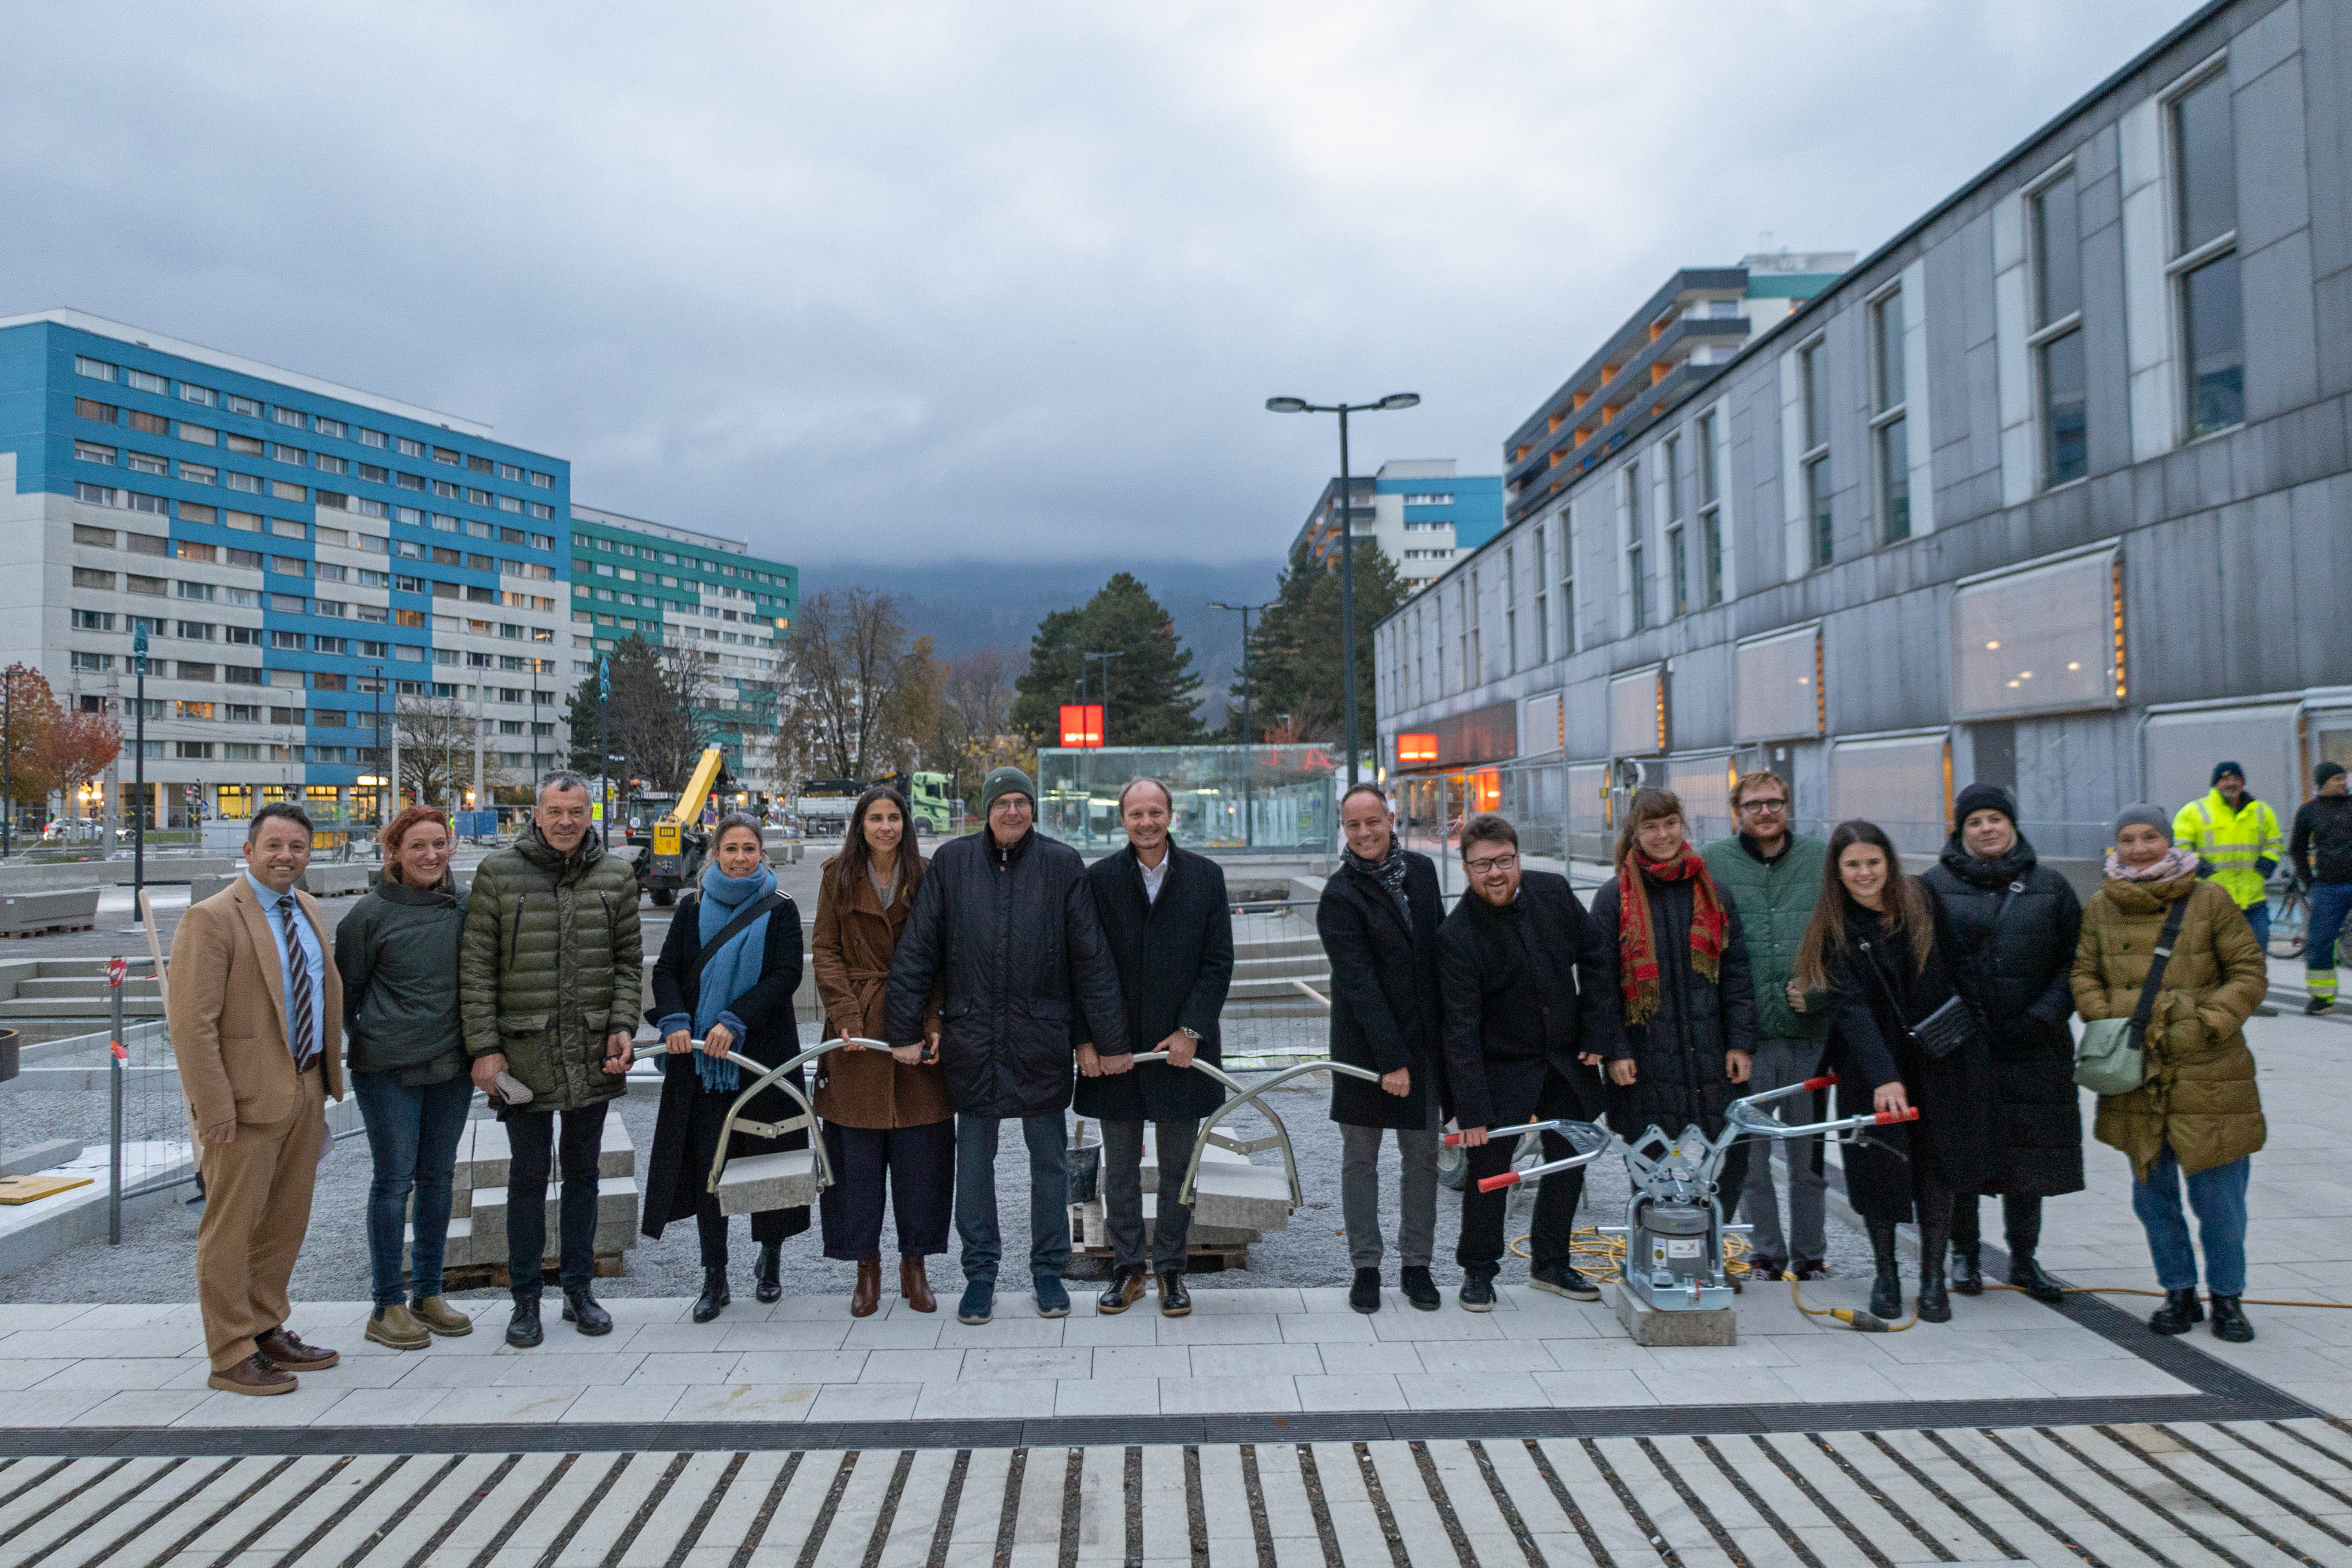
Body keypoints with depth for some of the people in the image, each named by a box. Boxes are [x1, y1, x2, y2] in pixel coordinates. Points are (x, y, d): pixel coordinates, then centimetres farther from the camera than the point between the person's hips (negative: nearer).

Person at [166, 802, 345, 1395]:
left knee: (286, 1222, 15)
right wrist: (214, 1108, -19)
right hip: (249, 1094, -8)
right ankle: (231, 1356, 11)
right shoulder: (211, 918, -12)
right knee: (233, 1225, 2)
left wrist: (330, 1071, 13)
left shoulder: (307, 909, 12)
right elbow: (192, 1023, -16)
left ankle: (268, 1331, 29)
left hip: (307, 1089, 8)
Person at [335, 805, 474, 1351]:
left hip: (452, 1063, 4)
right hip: (388, 1067, -4)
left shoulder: (463, 907, 5)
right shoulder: (371, 913, -7)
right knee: (395, 1179, 0)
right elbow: (346, 989, 1)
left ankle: (428, 1292, 24)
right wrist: (366, 1041, 3)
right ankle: (388, 1306, 11)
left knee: (438, 1177, 11)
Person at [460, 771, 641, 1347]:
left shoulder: (616, 876, 5)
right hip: (525, 1052, -2)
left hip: (594, 1054, 2)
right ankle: (526, 1299, 18)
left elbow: (629, 960, 9)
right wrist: (484, 1047, -7)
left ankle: (579, 1289, 25)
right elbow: (476, 968, -2)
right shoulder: (498, 874, -2)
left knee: (582, 1171, 13)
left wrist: (623, 1026, -3)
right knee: (529, 1175, 6)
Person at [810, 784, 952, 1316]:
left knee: (920, 1153, 4)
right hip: (858, 1032, 0)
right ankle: (867, 1268, 19)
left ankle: (915, 1266, 18)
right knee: (857, 1154, 5)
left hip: (917, 1029, 0)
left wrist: (930, 1024, -9)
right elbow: (825, 951, 2)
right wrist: (846, 1017, -10)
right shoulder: (838, 877, 5)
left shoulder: (927, 877, 4)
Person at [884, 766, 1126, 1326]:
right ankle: (980, 1273, 25)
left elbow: (1092, 958, -1)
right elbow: (916, 950, 2)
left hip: (1042, 1037, -1)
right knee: (974, 1159, 11)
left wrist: (1108, 1039, -3)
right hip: (971, 1036, 1)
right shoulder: (952, 861, 0)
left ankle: (1049, 1269, 26)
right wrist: (906, 1029, -2)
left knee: (1049, 1157, 11)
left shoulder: (1063, 865, -2)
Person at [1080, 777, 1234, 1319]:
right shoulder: (1100, 878, 0)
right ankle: (1127, 1267, 23)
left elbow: (1219, 962, 0)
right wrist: (1087, 1040, -7)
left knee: (1177, 1166, 10)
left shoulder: (1205, 876, 1)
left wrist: (1191, 1031, -8)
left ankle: (1171, 1269, 22)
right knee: (1120, 1167, 10)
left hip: (1181, 1046, 0)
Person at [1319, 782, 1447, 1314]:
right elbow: (1359, 984, -16)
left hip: (1425, 1039, 5)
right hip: (1364, 1045, -4)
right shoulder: (1340, 896, -12)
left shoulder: (1421, 869, 5)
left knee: (1422, 1157, 10)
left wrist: (1451, 1027, 10)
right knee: (1360, 1159, 6)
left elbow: (1441, 948, 13)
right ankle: (1366, 1267, 18)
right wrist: (1391, 1059, -20)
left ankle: (1416, 1264, 22)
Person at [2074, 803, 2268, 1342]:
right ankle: (2179, 1292, 27)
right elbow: (2085, 975, 10)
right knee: (2152, 1192, 11)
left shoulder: (2210, 900, -2)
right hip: (2136, 1075, 3)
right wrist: (2107, 1024, -6)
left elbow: (2250, 972, 0)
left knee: (2218, 1195, 4)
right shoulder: (2101, 908, 5)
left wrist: (2209, 1023, -12)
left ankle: (2226, 1296, 23)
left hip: (2208, 1075, -2)